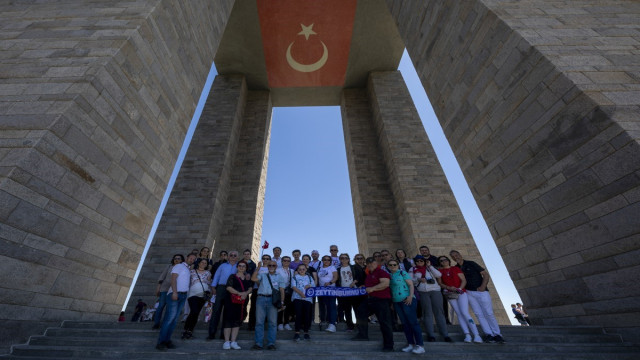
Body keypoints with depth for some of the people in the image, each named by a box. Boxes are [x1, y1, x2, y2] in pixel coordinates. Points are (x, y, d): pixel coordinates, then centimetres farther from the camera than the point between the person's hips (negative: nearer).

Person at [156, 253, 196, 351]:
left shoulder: (189, 270, 22)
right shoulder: (179, 266, 0)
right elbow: (173, 278, -11)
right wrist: (174, 292, -19)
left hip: (184, 295, 7)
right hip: (175, 294, -7)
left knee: (175, 319, 5)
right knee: (170, 317, -10)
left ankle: (167, 340, 10)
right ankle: (161, 342, -4)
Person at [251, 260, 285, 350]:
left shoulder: (279, 277, 15)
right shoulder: (262, 274, 15)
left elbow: (281, 290, 10)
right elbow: (253, 279, -4)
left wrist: (282, 301, 1)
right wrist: (258, 268, -8)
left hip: (273, 300, 0)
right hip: (261, 298, 0)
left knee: (272, 322, 2)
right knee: (259, 321, 2)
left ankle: (271, 343, 10)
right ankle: (258, 343, 12)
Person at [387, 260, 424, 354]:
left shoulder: (402, 273, -5)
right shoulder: (389, 275, 10)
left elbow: (411, 284, -9)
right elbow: (391, 289, 15)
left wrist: (410, 296, -20)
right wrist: (391, 301, 11)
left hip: (407, 300, -6)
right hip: (396, 302, 6)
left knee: (413, 322, -4)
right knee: (404, 323, 10)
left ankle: (420, 345, 2)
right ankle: (410, 343, 19)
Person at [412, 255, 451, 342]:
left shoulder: (430, 268, 13)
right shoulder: (413, 269, 10)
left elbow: (439, 275, -2)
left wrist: (430, 266, -3)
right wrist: (418, 279, -13)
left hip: (435, 291, 0)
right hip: (423, 292, 0)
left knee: (439, 312, 0)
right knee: (427, 313, 0)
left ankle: (445, 335, 5)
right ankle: (431, 335, 4)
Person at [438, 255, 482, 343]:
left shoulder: (456, 268, 8)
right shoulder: (440, 271, 9)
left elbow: (464, 280, 2)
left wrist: (460, 288, -14)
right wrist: (448, 287, -14)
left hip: (461, 292, -1)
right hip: (451, 295, 1)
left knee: (465, 313, -12)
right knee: (459, 314, -4)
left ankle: (476, 335, -7)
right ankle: (467, 335, 1)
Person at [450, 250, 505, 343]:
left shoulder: (471, 264, -1)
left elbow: (486, 274, -2)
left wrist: (483, 286, -12)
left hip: (481, 291, -2)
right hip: (469, 293, 3)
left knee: (489, 313, -2)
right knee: (479, 314, -1)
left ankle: (497, 334, 10)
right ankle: (488, 334, 6)